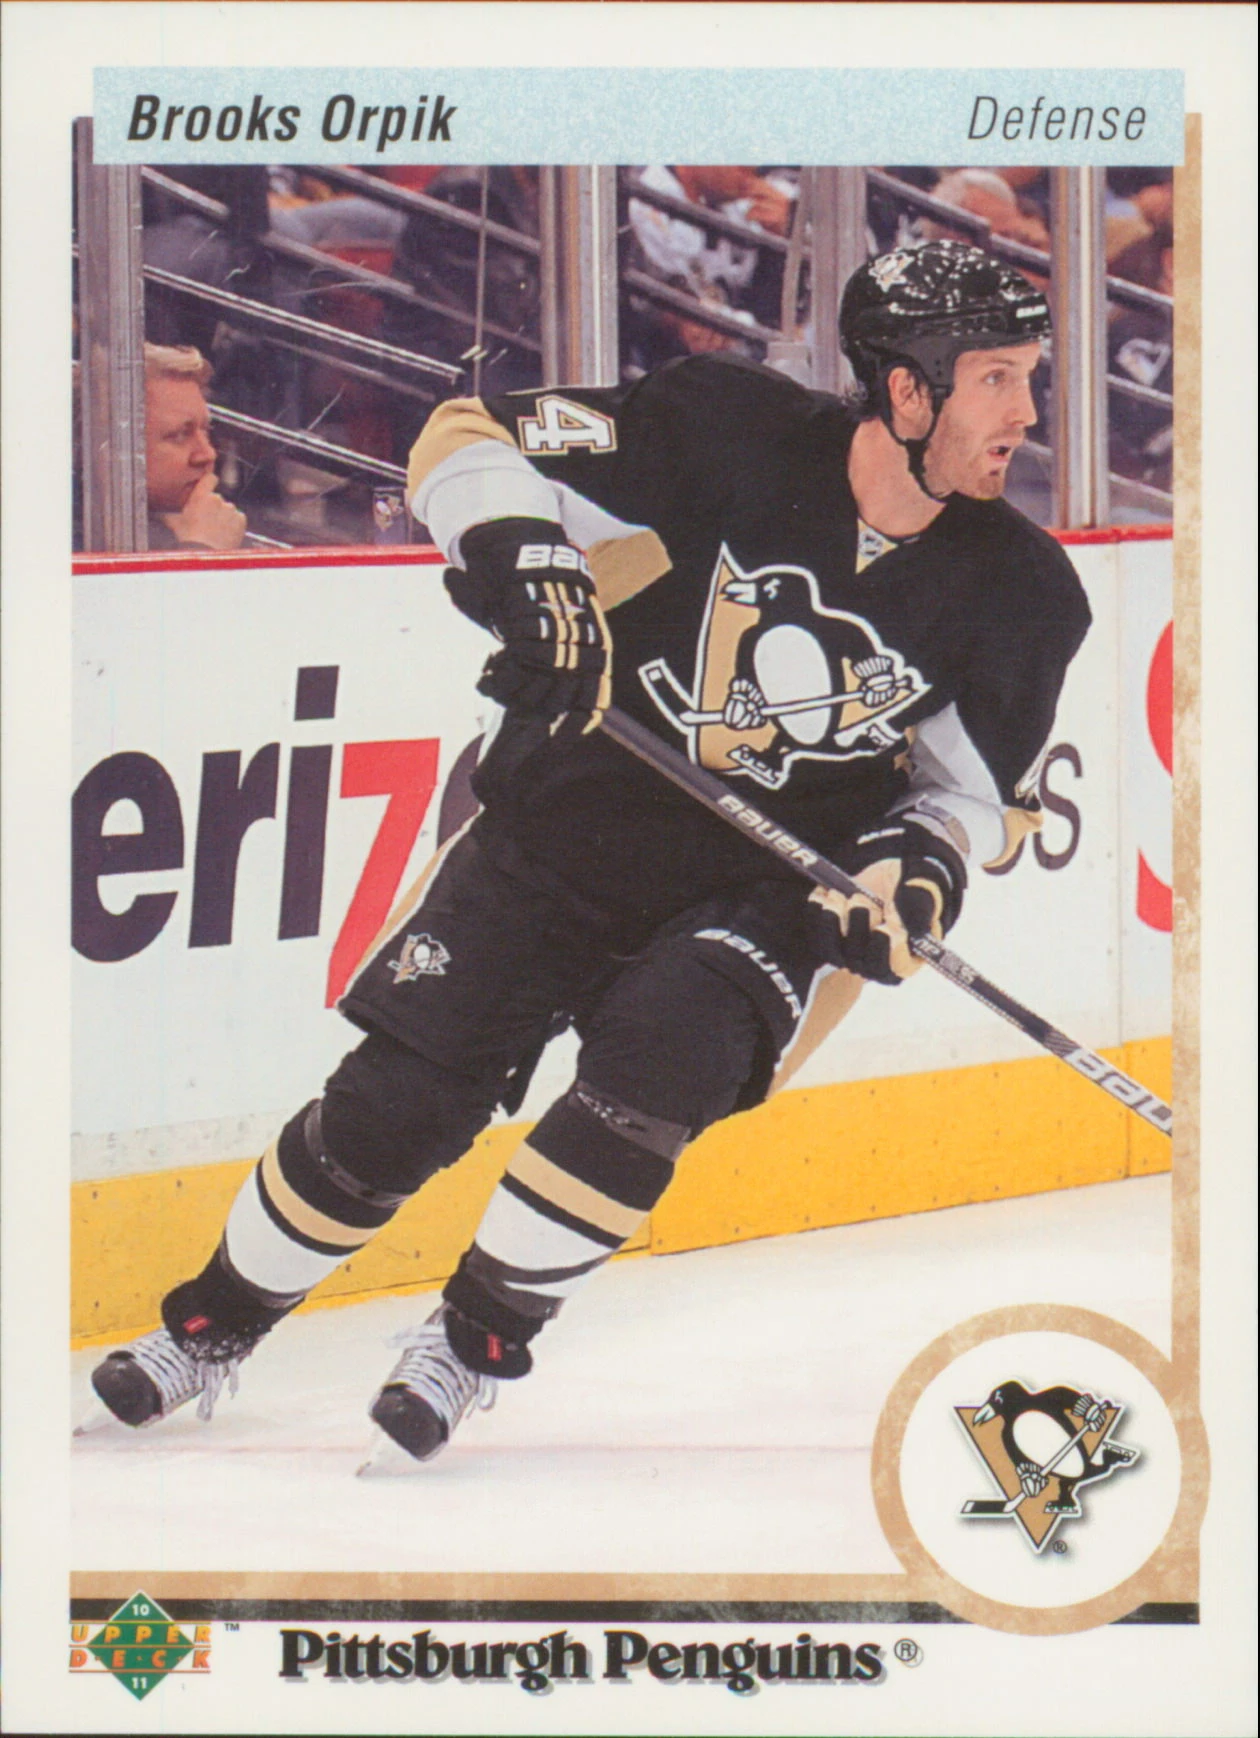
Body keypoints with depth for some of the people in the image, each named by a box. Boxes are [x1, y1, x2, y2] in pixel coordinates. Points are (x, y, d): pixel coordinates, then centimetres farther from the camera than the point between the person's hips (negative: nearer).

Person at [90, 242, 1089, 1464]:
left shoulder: (1019, 592, -8)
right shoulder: (735, 431, -16)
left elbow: (980, 788, 6)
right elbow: (470, 440, -10)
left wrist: (917, 866, -15)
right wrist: (522, 558, -29)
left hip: (767, 885, 1)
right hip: (568, 820, -1)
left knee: (659, 1063, -27)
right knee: (395, 1103, -4)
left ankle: (478, 1338, -6)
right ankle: (215, 1324, 21)